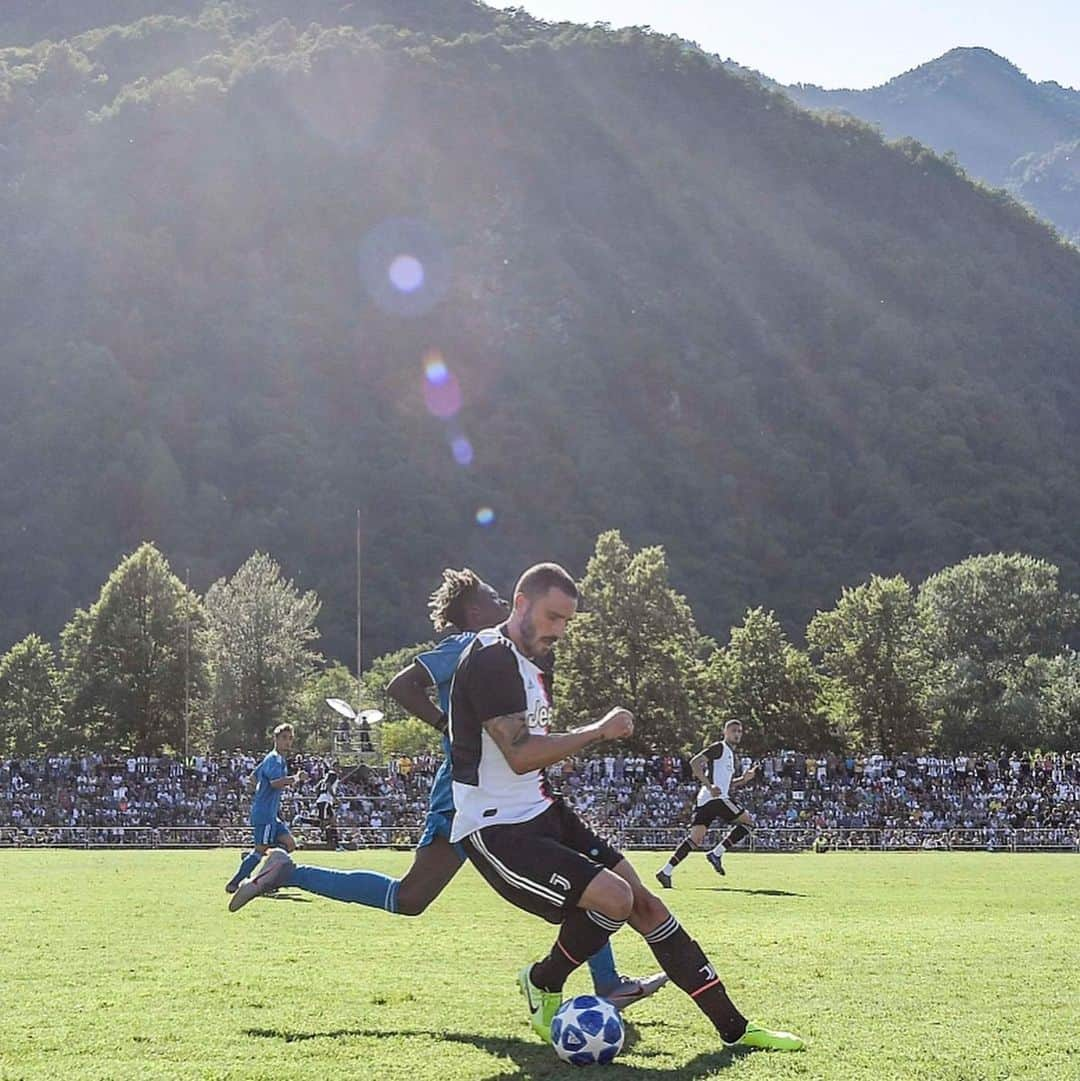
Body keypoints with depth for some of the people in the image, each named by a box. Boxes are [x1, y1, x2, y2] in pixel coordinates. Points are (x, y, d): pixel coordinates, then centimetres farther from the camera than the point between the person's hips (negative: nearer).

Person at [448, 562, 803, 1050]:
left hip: (539, 813, 10)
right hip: (495, 830, -10)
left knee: (644, 903, 3)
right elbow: (520, 754, -25)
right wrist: (598, 731, -18)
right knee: (613, 897, -23)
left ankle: (733, 1027, 9)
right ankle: (543, 984, 5)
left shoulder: (532, 661, 15)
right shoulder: (491, 658, -17)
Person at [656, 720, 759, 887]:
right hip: (715, 798, -9)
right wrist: (709, 786, -21)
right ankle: (716, 854, -8)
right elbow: (694, 762, -13)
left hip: (705, 800, 9)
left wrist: (744, 779, 16)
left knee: (696, 838, 1)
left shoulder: (732, 754, 28)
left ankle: (666, 871, -6)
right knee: (747, 821, -4)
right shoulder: (719, 747, -1)